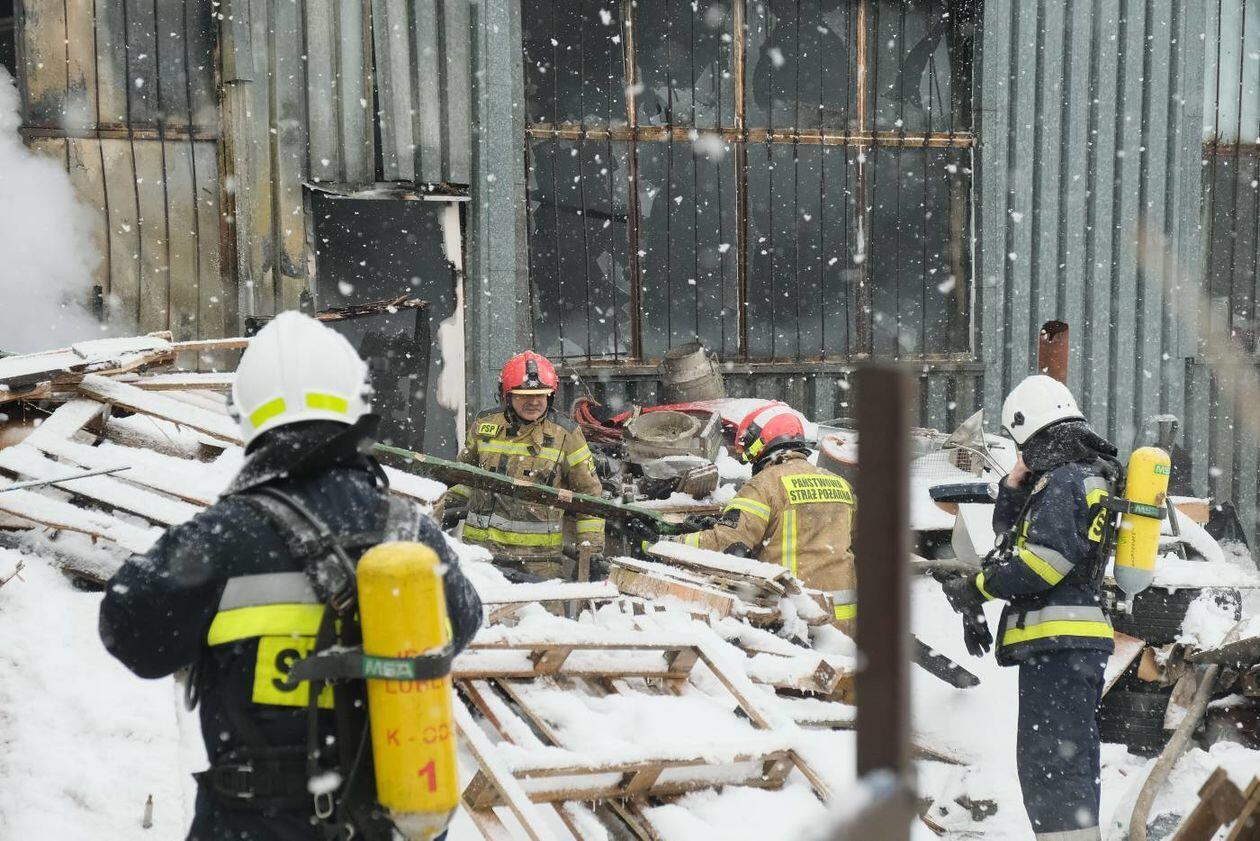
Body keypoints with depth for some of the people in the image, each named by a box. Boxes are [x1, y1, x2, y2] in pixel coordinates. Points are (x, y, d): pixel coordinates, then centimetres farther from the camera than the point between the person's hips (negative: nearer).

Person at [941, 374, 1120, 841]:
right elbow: (1009, 528, 30)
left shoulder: (1063, 478, -11)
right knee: (1070, 759, 17)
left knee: (1050, 759, -12)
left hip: (1057, 639, -11)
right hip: (1076, 641, 11)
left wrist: (979, 587, -13)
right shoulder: (1084, 474, 22)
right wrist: (1015, 485, 13)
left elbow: (1046, 555, -22)